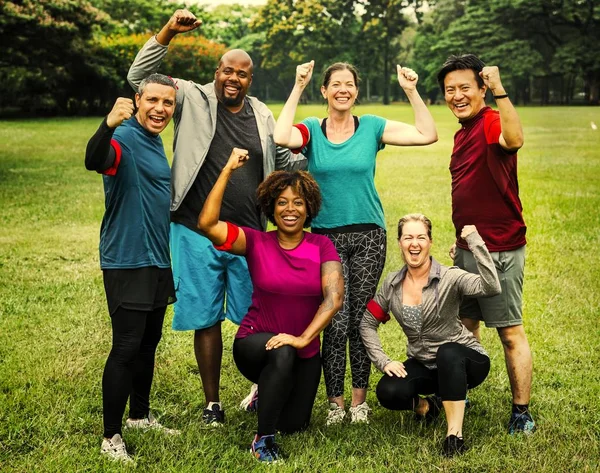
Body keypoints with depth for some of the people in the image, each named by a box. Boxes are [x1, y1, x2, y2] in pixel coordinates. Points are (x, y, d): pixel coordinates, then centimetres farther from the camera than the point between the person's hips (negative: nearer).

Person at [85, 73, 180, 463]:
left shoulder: (155, 142, 12)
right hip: (127, 261, -9)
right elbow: (94, 161, -38)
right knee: (126, 348, -7)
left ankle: (141, 416, 31)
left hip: (157, 259, 9)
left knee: (149, 342, 17)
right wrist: (109, 125, -57)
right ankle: (111, 437, 2)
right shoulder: (125, 139, -16)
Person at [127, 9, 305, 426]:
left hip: (250, 235, 2)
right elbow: (139, 77, -7)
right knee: (206, 319, 7)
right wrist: (168, 32, -17)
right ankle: (213, 402, 20)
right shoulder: (193, 99, 0)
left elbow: (287, 162, 20)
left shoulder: (263, 116, 10)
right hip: (197, 233, -2)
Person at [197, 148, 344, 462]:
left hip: (305, 351, 3)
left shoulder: (322, 246, -7)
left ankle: (270, 394, 41)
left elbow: (334, 297, -19)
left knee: (294, 425, 5)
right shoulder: (256, 242, -10)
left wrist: (303, 338, -30)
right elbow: (207, 224, -24)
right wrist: (228, 170, -26)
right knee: (282, 353, -37)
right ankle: (263, 439, -18)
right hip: (256, 343, -3)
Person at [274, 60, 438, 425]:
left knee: (361, 320, 5)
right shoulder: (311, 130, 3)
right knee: (336, 321, -5)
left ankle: (360, 400, 17)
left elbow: (428, 135, -3)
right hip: (327, 237, -1)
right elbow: (281, 137, -21)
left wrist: (412, 92, -9)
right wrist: (298, 89, -17)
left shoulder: (372, 128, 4)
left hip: (368, 235, 1)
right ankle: (336, 402, 9)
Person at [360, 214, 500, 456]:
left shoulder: (450, 278, -17)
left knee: (447, 352, -39)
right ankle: (424, 405, 10)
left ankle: (455, 434, -30)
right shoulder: (392, 284, -2)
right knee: (387, 392, -25)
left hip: (461, 361, -4)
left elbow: (491, 287, -36)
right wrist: (384, 362, -7)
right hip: (423, 365, 4)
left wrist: (475, 242, -37)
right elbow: (368, 324, 6)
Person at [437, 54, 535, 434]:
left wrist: (499, 90, -42)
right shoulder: (463, 132, 15)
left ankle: (522, 413, 8)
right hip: (467, 250, 9)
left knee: (511, 332, -1)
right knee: (464, 327, 18)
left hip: (499, 251, -9)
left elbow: (515, 140, -40)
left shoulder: (491, 122, -13)